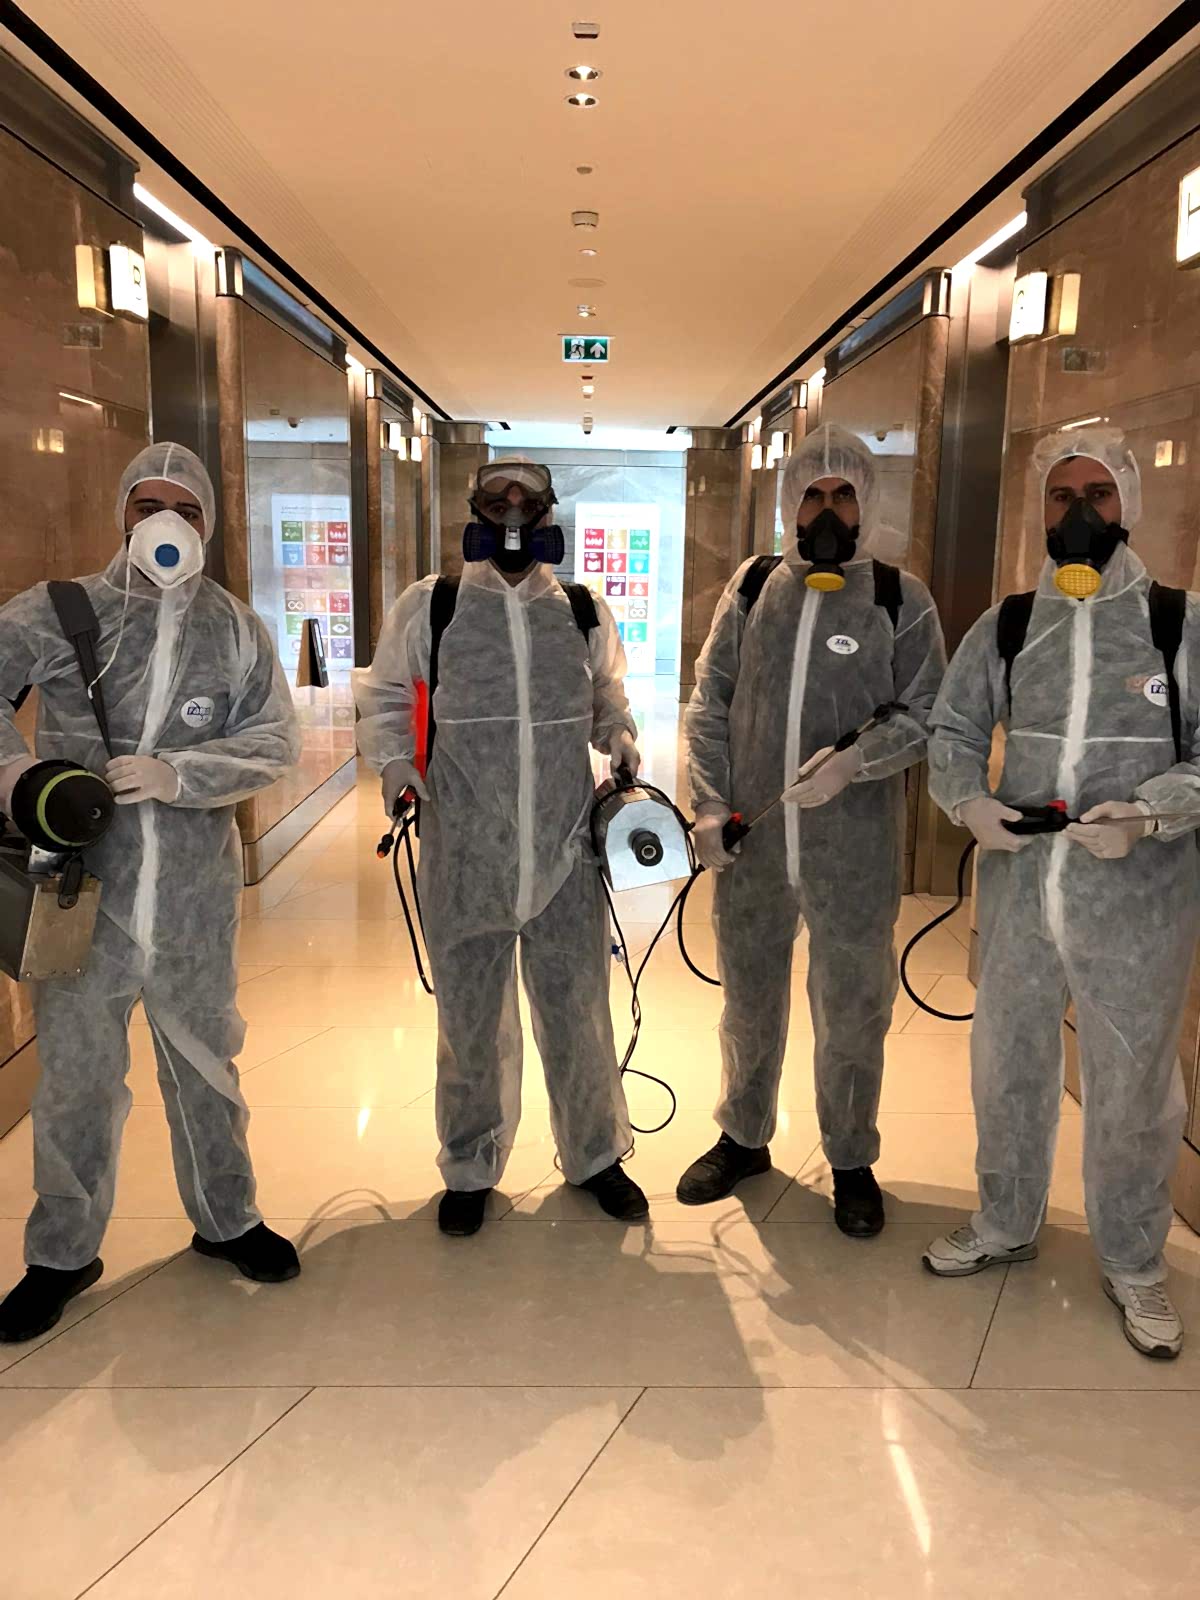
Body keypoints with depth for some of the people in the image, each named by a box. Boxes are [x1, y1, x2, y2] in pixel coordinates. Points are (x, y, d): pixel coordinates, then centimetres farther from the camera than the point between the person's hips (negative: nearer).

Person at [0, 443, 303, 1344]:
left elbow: (276, 742, -3)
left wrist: (179, 773, -18)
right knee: (76, 1077, 11)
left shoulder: (236, 629, 2)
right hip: (82, 892, -1)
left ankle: (226, 1219, 38)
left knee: (207, 1063, 17)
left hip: (195, 898, 1)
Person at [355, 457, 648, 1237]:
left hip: (567, 856, 1)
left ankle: (595, 1155, 35)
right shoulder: (429, 607, 1)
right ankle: (470, 1170, 33)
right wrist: (398, 766, -6)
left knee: (579, 1013, 13)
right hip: (466, 859, -1)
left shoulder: (584, 612, 6)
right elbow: (382, 697, 10)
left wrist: (622, 743, 1)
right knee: (471, 1022, 12)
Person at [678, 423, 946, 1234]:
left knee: (853, 1015, 12)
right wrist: (710, 806, -5)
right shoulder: (751, 587, 4)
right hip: (750, 849, 2)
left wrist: (855, 760, -21)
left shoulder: (901, 600, -2)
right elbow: (710, 702, 4)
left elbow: (928, 713, -3)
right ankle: (744, 1138, 41)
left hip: (854, 858, -2)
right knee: (750, 1005, 19)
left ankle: (852, 1160, 34)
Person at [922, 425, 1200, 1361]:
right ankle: (1006, 1226, 39)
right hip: (1018, 891, 3)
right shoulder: (1003, 629, 5)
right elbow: (954, 732, 12)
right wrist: (969, 800, -8)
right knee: (1007, 1066, 16)